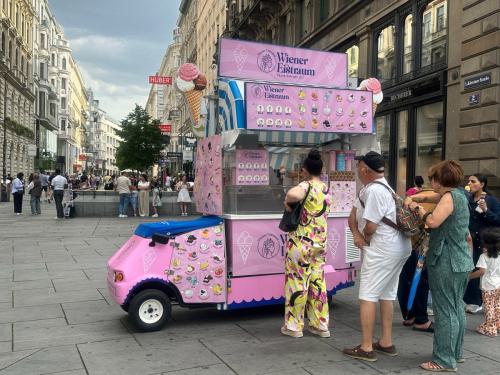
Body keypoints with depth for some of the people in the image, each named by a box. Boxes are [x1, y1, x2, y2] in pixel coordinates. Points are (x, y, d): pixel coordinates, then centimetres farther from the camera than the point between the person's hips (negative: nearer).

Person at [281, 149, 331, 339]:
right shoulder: (326, 190, 9)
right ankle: (320, 324, 21)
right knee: (318, 282, 13)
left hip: (300, 242, -7)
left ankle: (294, 326, 14)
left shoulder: (307, 186, -15)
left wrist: (287, 202, -17)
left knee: (297, 282, 3)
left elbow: (293, 194, -38)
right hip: (320, 243, 7)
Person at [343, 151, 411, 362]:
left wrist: (364, 239, 0)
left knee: (367, 296, -4)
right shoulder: (369, 188, 13)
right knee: (386, 295, 16)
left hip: (382, 250, -11)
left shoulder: (375, 191, -21)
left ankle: (366, 348, 2)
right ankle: (386, 343, 25)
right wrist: (355, 233, -7)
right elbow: (353, 214, 12)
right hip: (397, 249, 11)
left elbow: (370, 227, -21)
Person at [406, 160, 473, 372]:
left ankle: (444, 361, 3)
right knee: (456, 308, 17)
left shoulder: (449, 196, -15)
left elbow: (433, 221, -29)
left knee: (445, 311, -4)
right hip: (461, 261, 10)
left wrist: (417, 208, -10)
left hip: (447, 262, -10)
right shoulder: (459, 196, 14)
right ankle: (456, 352, 29)